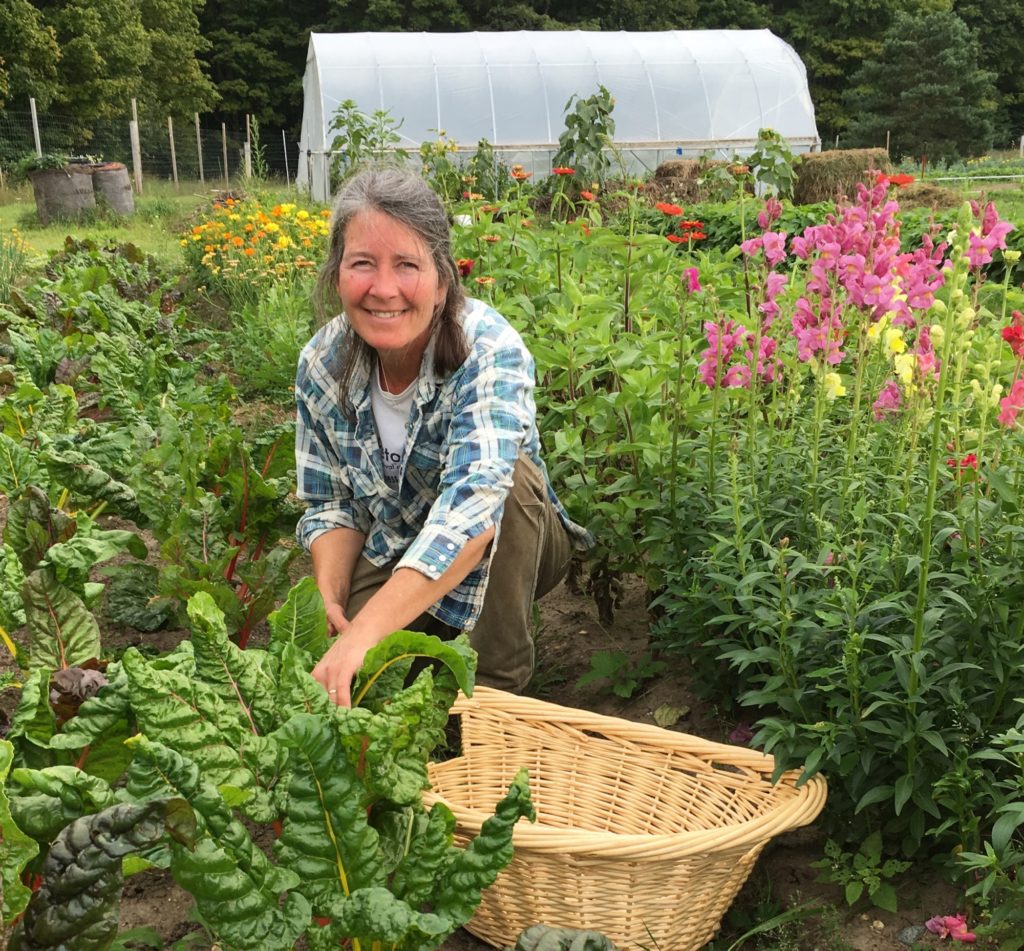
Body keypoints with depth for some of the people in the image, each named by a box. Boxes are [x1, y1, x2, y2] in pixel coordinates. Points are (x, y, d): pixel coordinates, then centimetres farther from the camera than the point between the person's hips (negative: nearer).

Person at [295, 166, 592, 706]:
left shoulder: (490, 351, -29)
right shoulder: (321, 366, -13)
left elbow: (474, 507, -44)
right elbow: (331, 504, -2)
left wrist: (362, 633, -53)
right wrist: (330, 598, -22)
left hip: (503, 554, -2)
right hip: (394, 555, 2)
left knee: (506, 477, -34)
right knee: (356, 686, -25)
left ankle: (496, 683, -17)